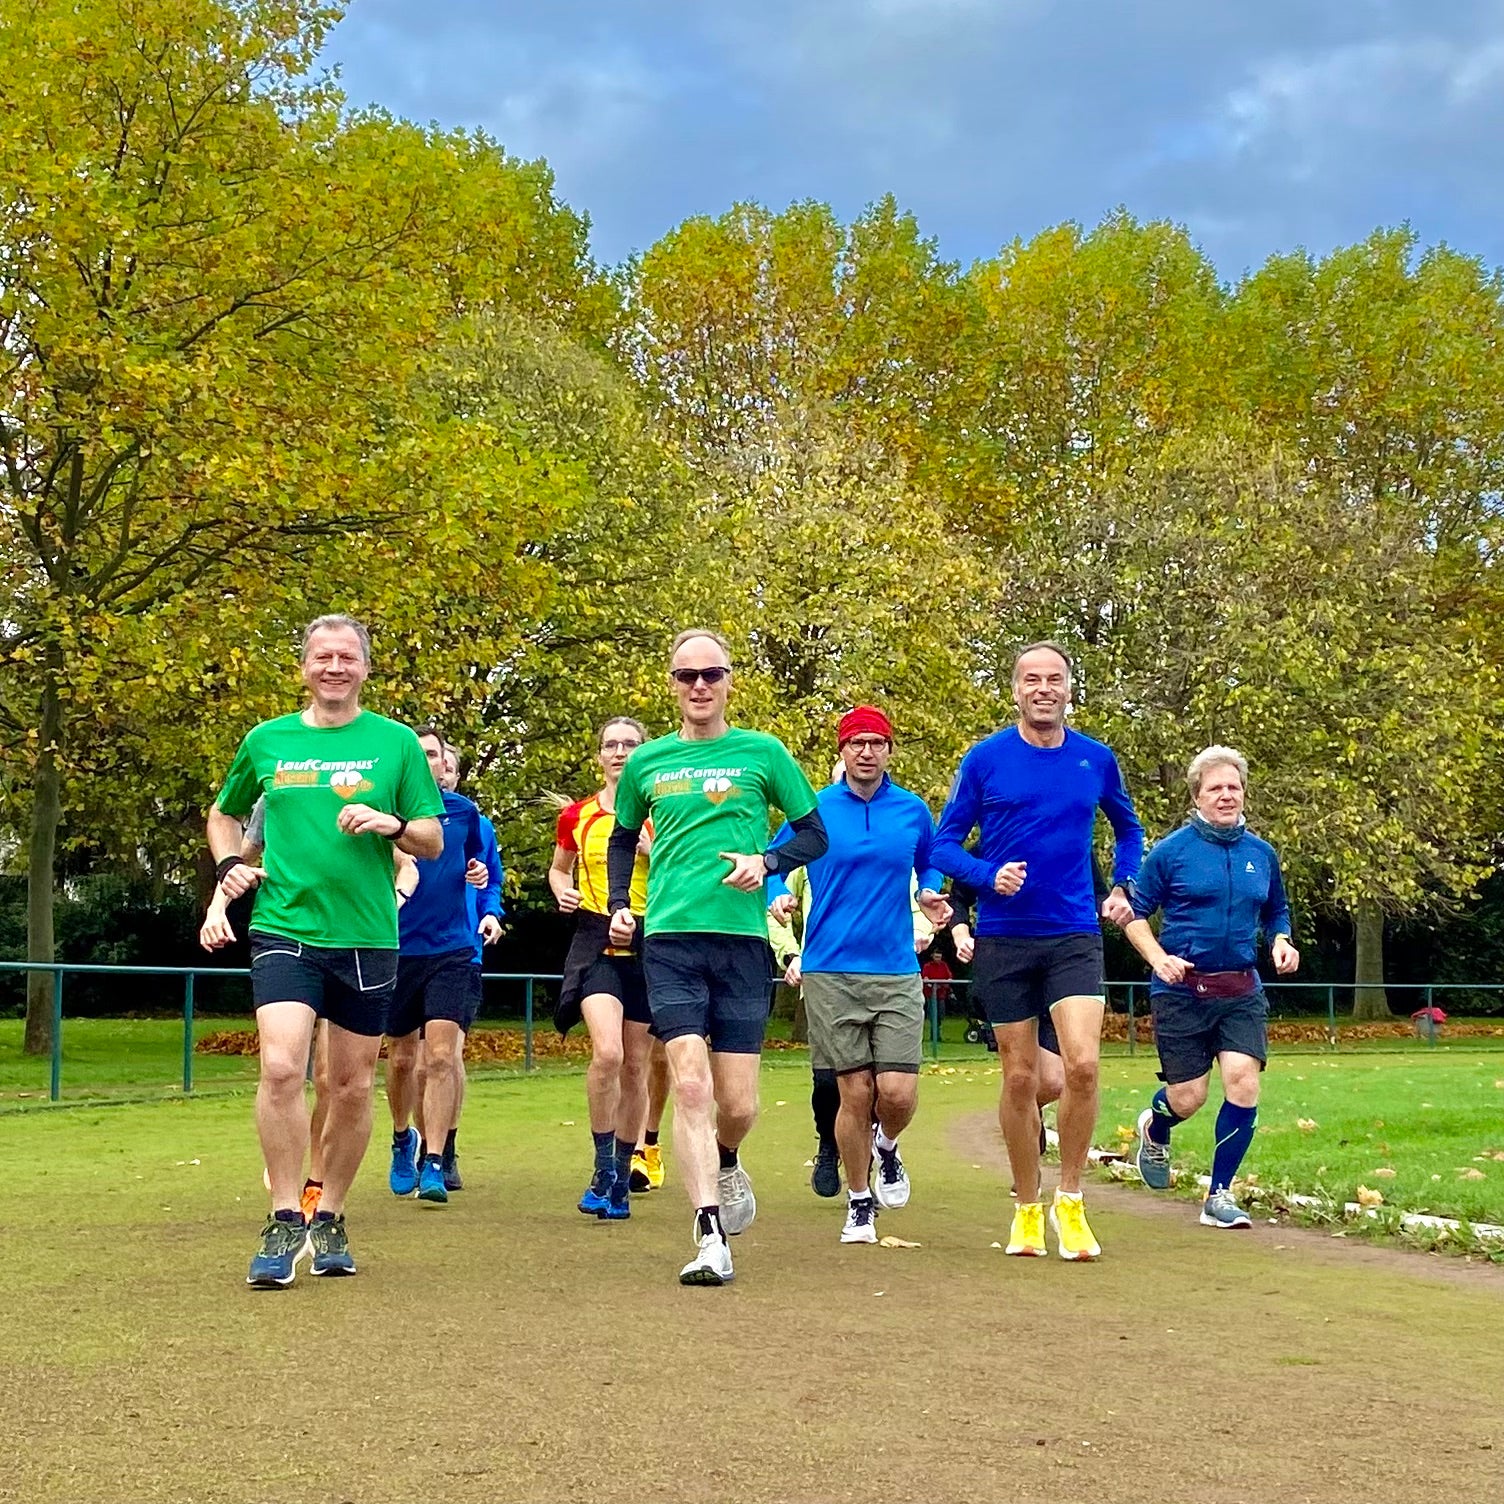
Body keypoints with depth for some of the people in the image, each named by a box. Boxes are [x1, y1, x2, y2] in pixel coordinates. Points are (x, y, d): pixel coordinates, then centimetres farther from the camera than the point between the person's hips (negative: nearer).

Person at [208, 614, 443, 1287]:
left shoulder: (396, 743, 5)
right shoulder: (266, 741, 8)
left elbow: (434, 842, 7)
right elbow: (223, 814, 24)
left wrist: (393, 824, -14)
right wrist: (229, 865, 4)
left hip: (367, 937, 1)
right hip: (284, 929, -1)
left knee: (353, 1087, 8)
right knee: (281, 1066, -18)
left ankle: (329, 1219, 25)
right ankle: (284, 1223, -8)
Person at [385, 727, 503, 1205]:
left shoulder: (464, 812, 4)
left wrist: (490, 913, 4)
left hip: (453, 950, 0)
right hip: (398, 949, 0)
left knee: (441, 1054, -13)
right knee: (401, 1058, 12)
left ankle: (433, 1162, -11)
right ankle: (403, 1140, 37)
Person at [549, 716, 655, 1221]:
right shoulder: (577, 816, 6)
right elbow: (558, 868, 22)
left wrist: (653, 851, -14)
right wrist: (563, 891, 0)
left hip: (648, 943, 1)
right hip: (596, 940, -1)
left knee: (635, 1066, 7)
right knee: (607, 1052, -21)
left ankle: (621, 1177, 20)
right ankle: (603, 1167, -6)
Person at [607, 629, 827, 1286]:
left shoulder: (762, 753, 6)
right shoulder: (647, 763, 11)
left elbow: (814, 834, 10)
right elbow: (623, 839, 26)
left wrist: (769, 862, -9)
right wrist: (619, 904, 10)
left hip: (742, 938, 0)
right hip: (669, 939, 0)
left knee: (737, 1104, 1)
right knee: (690, 1084, -14)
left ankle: (725, 1165, 37)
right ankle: (711, 1238, -13)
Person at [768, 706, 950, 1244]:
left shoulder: (913, 811, 7)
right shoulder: (814, 811, 1)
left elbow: (929, 863, 25)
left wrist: (931, 894, 4)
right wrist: (778, 895, -8)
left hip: (897, 972, 1)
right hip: (830, 971, -1)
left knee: (898, 1092, -9)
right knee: (855, 1093, -1)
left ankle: (887, 1146, 28)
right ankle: (859, 1202, 19)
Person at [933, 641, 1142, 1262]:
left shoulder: (1097, 760, 4)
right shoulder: (985, 759, -2)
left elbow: (1128, 827, 23)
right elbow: (945, 844, 1)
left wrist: (1123, 887, 9)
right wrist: (989, 875, -17)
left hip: (1074, 937, 1)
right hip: (1004, 940, -1)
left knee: (1082, 1063, -16)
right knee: (1020, 1077, 5)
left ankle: (1070, 1200, 1)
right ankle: (1027, 1210, 21)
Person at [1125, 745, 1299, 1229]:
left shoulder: (1261, 854, 8)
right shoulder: (1172, 850, -5)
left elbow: (1276, 913, 24)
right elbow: (1135, 913, 1)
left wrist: (1282, 942, 3)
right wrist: (1158, 958, -14)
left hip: (1241, 992, 3)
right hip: (1182, 990, -3)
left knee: (1244, 1082, -14)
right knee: (1187, 1097, 0)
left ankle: (1219, 1196, 2)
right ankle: (1154, 1129, 40)